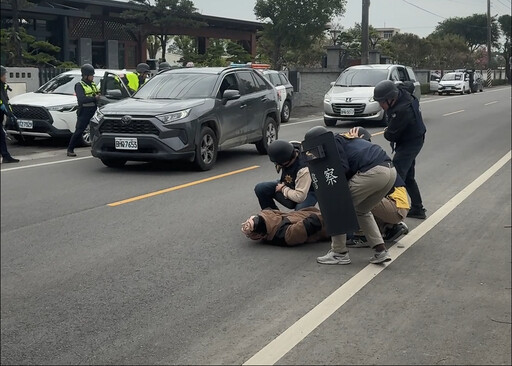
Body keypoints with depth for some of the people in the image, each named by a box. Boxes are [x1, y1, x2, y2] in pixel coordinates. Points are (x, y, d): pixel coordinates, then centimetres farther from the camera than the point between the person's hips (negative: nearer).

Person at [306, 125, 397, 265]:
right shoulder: (345, 138, 30)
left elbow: (343, 169, -7)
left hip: (372, 172, -9)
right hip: (391, 170, 9)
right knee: (362, 211, 26)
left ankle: (339, 253, 7)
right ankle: (381, 250, 18)